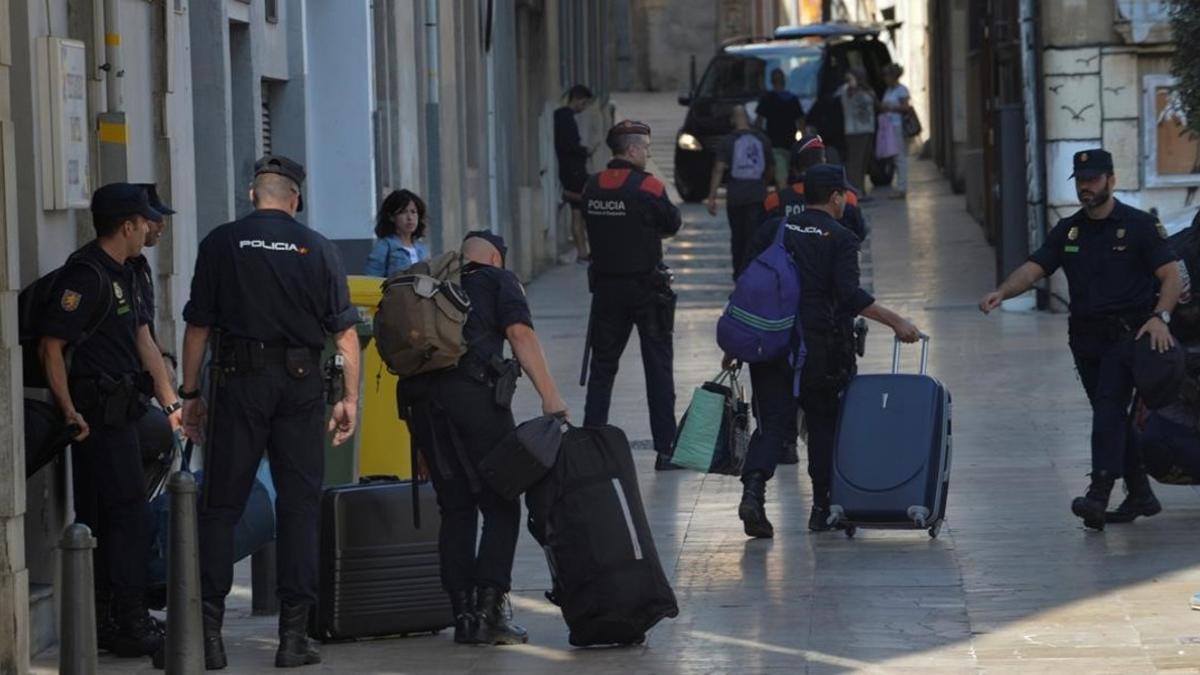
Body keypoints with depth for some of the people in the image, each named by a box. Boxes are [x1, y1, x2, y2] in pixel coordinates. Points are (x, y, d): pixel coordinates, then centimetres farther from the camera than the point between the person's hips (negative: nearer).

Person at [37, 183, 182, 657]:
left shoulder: (122, 275, 16)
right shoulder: (86, 275, -15)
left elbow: (144, 342, 21)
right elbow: (51, 345, -19)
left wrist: (170, 404, 18)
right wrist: (70, 412, -22)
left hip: (117, 414, 10)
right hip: (97, 415, -10)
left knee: (100, 521, 13)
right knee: (129, 516, -8)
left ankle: (100, 621, 19)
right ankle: (130, 627, -6)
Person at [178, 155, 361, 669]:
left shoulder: (220, 244, 2)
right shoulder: (317, 249, 4)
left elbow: (198, 327, 1)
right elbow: (345, 333, 2)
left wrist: (190, 393, 7)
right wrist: (349, 398, 6)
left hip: (240, 381, -1)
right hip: (301, 382, 1)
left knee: (221, 505, 4)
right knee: (299, 505, 6)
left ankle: (208, 630, -3)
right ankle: (293, 635, 4)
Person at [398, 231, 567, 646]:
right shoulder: (497, 280, 14)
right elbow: (520, 334, -2)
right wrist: (549, 395, -8)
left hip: (421, 398, 5)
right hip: (473, 391, -5)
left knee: (455, 510, 12)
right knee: (500, 506, 3)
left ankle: (463, 613, 7)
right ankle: (490, 608, -7)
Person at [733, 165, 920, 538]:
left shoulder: (773, 230, 10)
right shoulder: (840, 239, -2)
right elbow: (850, 295, -15)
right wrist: (894, 321, -11)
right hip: (816, 346, -3)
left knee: (772, 422, 2)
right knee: (823, 423, 14)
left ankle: (753, 489, -22)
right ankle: (822, 507, 17)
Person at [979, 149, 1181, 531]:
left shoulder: (1139, 225, -3)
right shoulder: (1068, 231, 12)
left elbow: (1171, 275, -6)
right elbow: (1034, 269, 3)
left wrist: (1160, 317, -23)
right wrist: (1001, 293, -17)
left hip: (1127, 334, -6)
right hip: (1086, 337, 6)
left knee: (1109, 406, -19)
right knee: (1110, 413, 10)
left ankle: (1099, 493, -29)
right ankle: (1139, 493, 20)